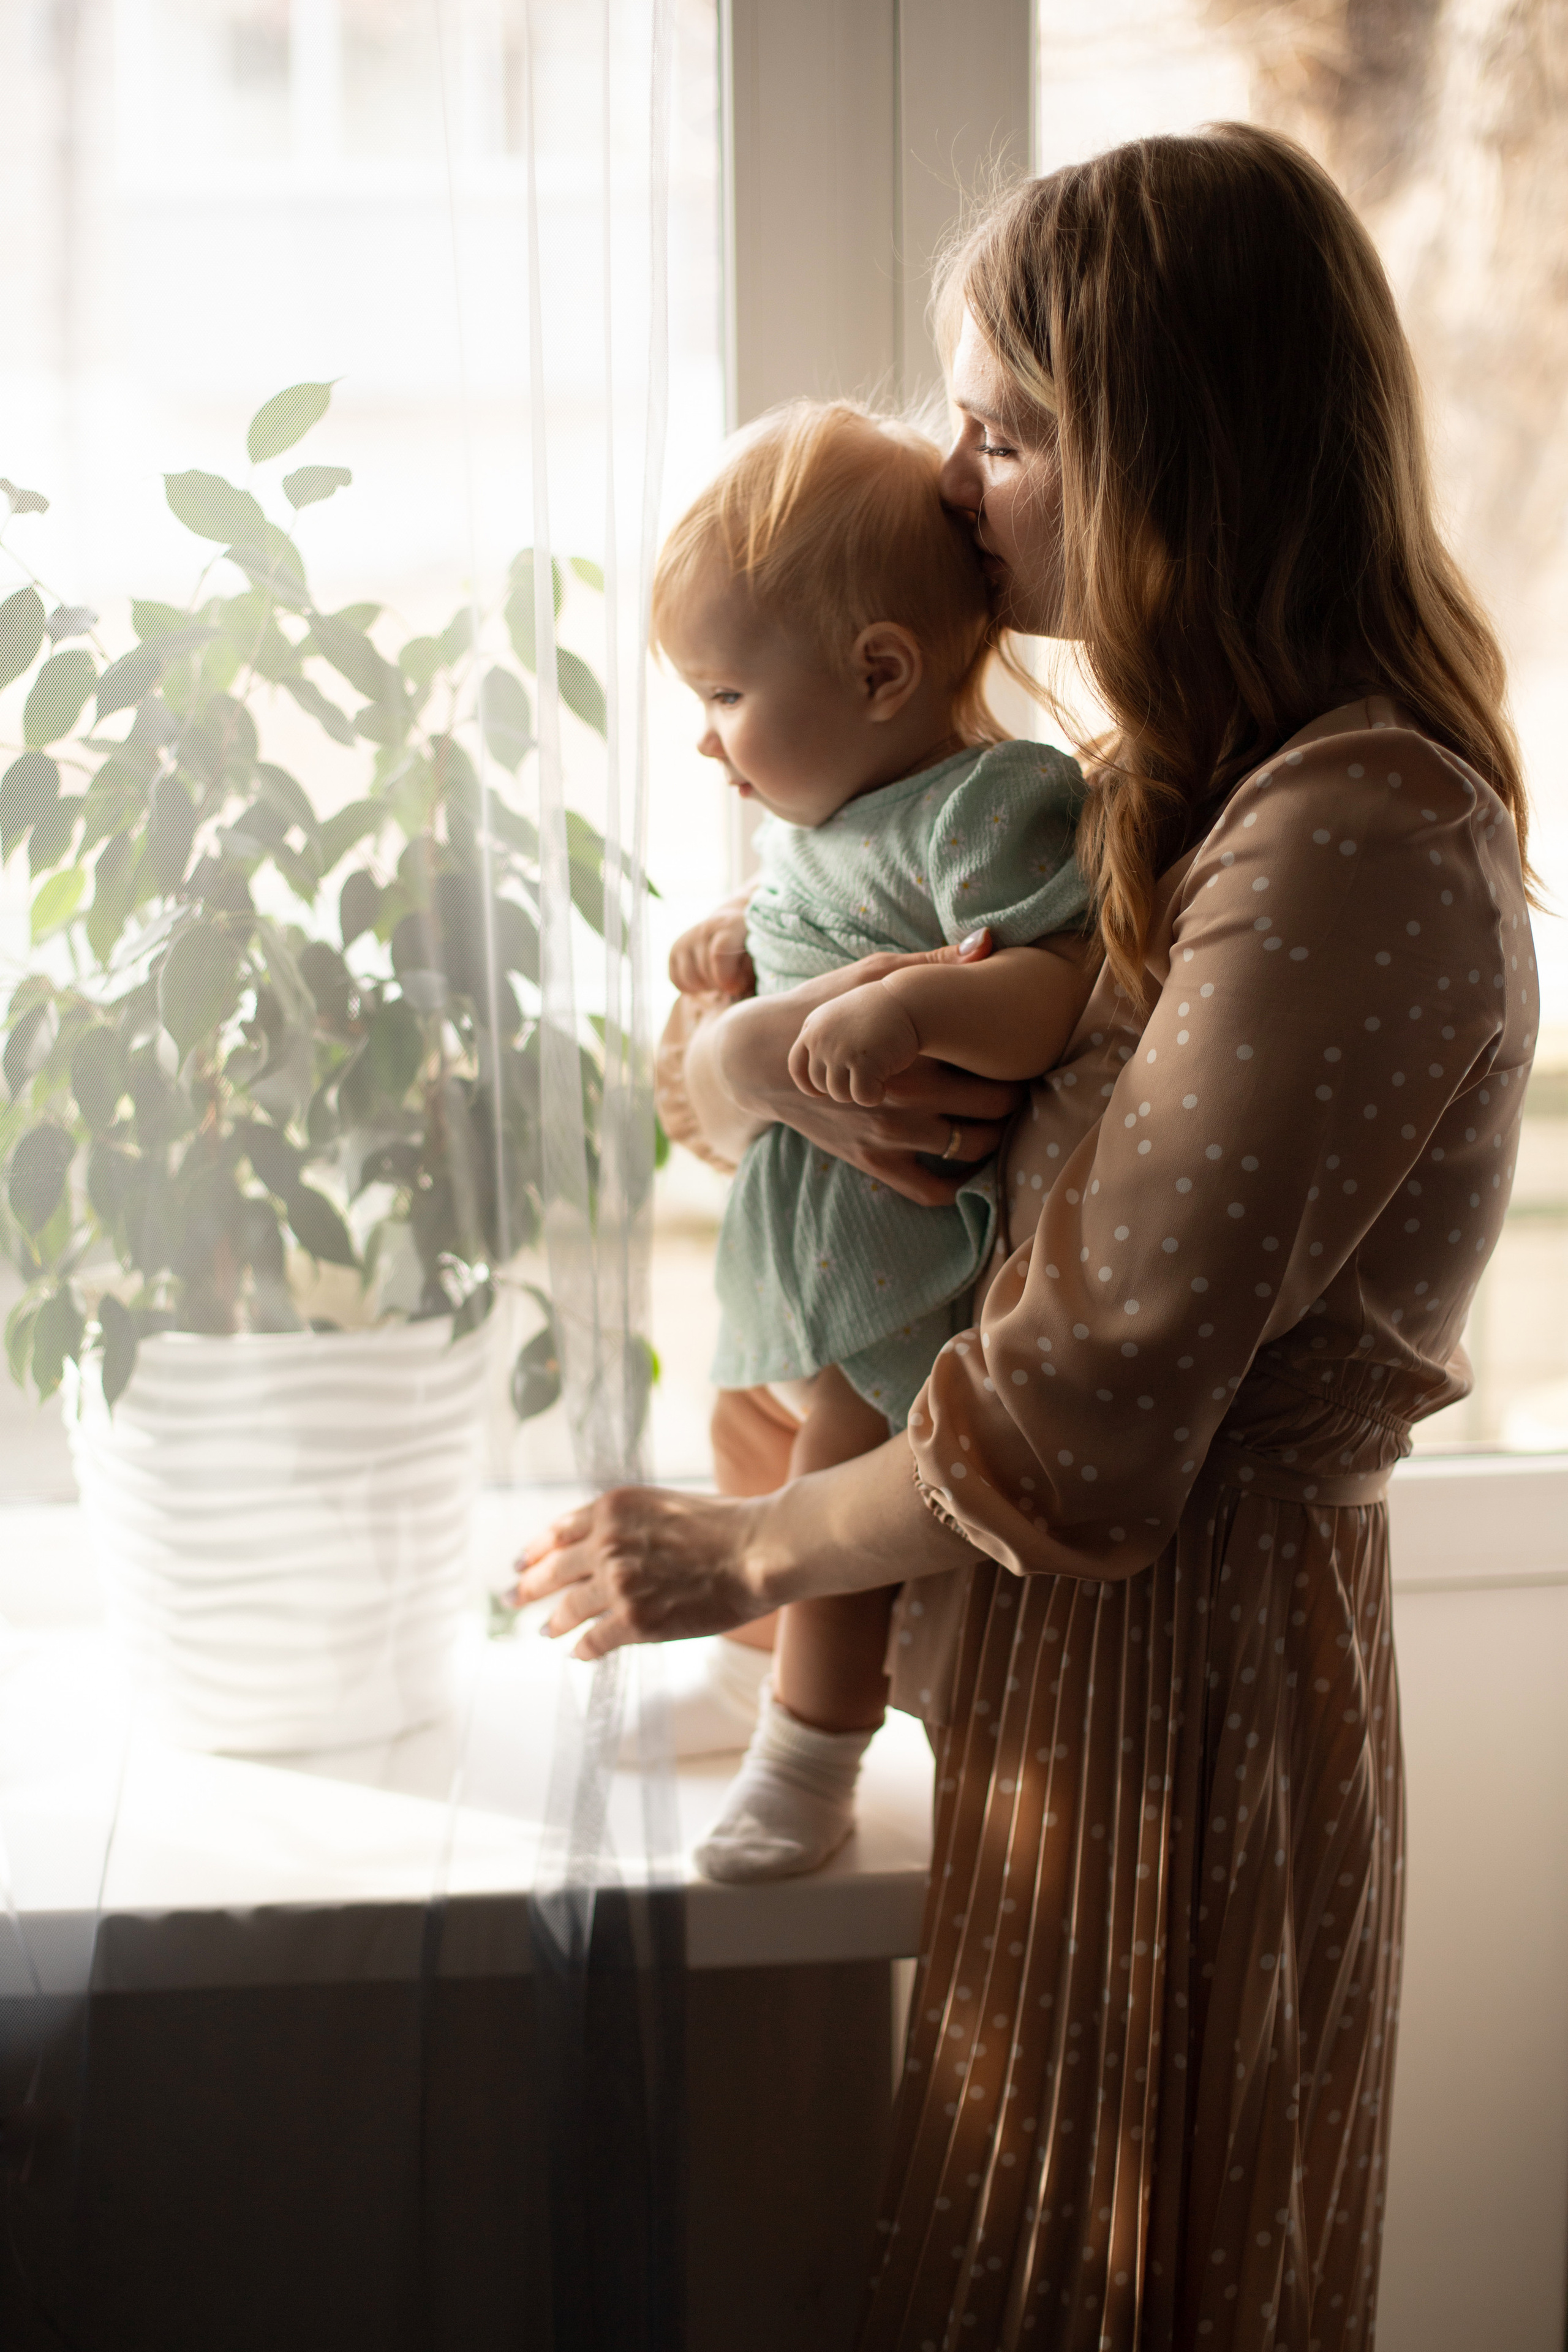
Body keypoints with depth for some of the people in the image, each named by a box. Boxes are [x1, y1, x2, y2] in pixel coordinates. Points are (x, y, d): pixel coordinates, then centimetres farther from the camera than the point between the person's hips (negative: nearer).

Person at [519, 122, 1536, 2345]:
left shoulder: (1358, 840, -23)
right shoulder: (1183, 795, 8)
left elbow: (1085, 1417, -24)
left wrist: (742, 1554, -11)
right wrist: (750, 1045, -9)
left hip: (1181, 1657, -9)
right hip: (1092, 1638, 9)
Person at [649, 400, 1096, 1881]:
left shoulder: (995, 803, -22)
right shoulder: (819, 805, 6)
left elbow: (1052, 1000, -32)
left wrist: (909, 1007, -47)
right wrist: (736, 940, 4)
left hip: (903, 1240, -9)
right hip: (786, 1219, 10)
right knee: (744, 1435, 23)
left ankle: (809, 1772, 15)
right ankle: (756, 1664, 46)